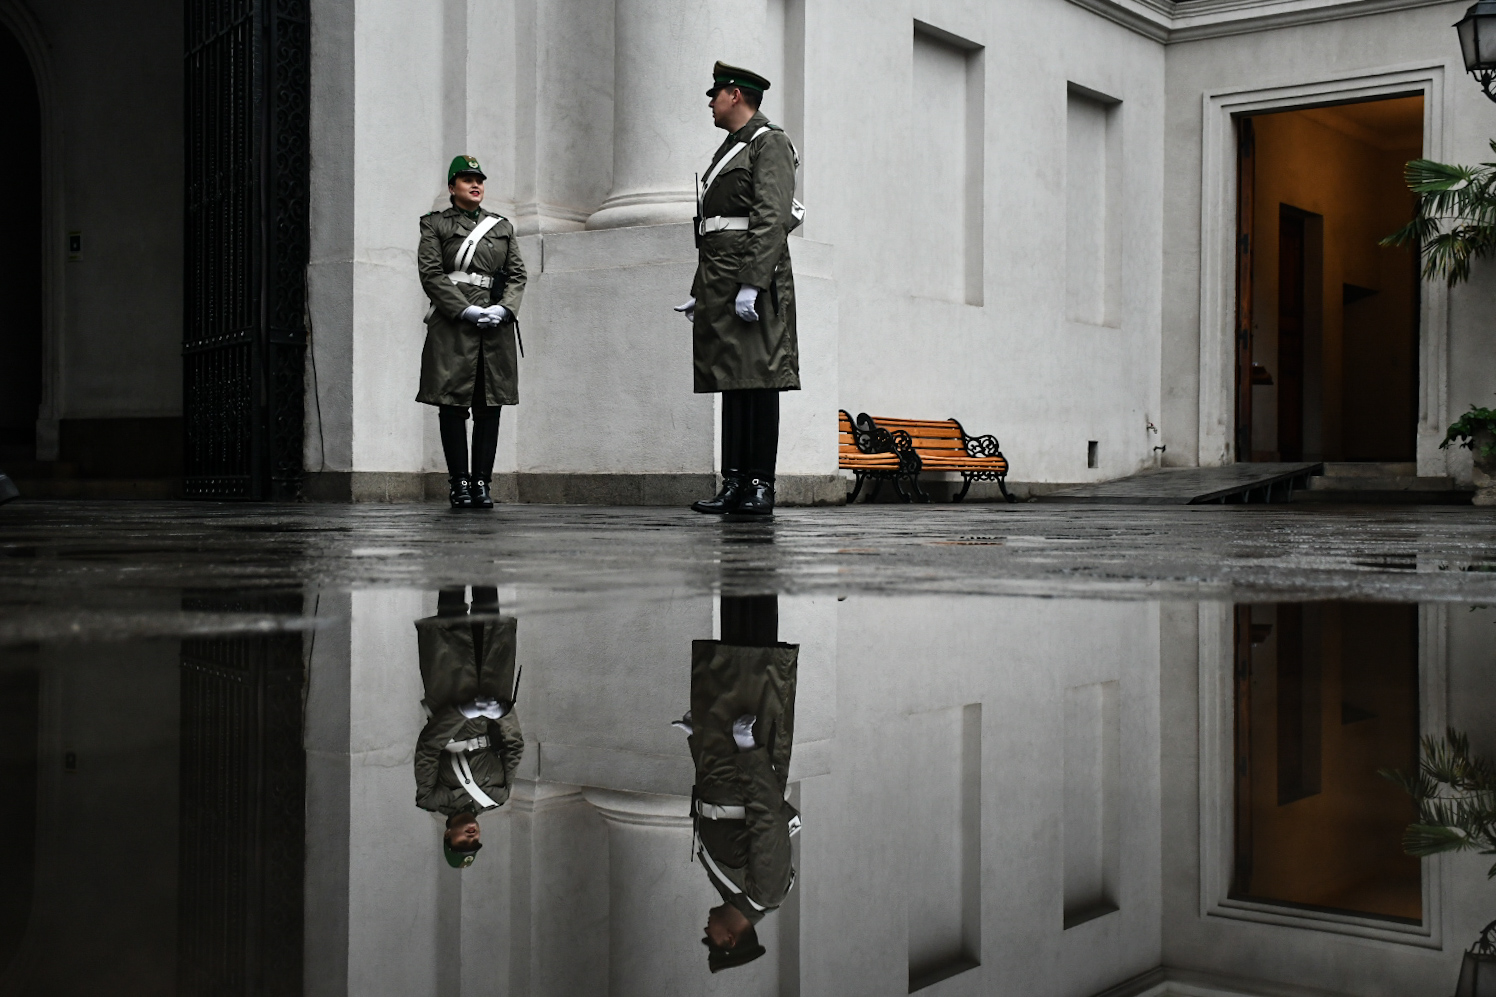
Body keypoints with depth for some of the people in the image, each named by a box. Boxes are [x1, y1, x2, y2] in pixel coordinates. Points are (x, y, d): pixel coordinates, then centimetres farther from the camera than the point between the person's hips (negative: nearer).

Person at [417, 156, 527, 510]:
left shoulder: (502, 226, 19)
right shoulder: (435, 224, 8)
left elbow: (517, 274, 13)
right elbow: (431, 274, -3)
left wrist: (503, 309, -6)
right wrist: (466, 311, -13)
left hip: (497, 326, 3)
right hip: (452, 326, -3)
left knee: (490, 407, 1)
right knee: (452, 405, -4)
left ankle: (482, 483, 5)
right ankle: (460, 484, 1)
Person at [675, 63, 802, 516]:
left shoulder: (769, 142, -4)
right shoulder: (729, 149, 25)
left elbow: (772, 219, -16)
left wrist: (751, 285, -23)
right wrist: (699, 292, 21)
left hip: (754, 279, -9)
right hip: (720, 284, 9)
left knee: (758, 381, -8)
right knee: (731, 383, 7)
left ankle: (761, 484, -6)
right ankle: (734, 482, 8)